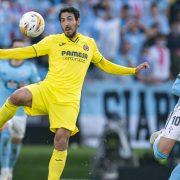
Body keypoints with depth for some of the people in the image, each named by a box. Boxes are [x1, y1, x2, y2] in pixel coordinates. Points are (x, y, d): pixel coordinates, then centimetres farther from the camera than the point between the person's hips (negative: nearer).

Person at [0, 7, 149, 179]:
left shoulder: (89, 43, 15)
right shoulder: (53, 40, 7)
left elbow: (104, 65, 29)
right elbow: (28, 52, 2)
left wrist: (133, 70, 27)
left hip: (68, 99, 1)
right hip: (46, 89, -1)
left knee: (61, 139, -14)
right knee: (18, 97, -32)